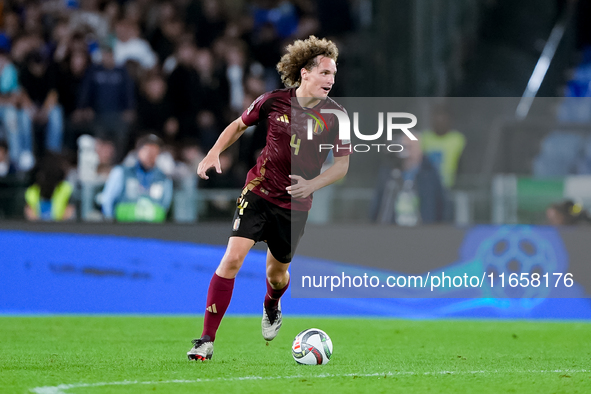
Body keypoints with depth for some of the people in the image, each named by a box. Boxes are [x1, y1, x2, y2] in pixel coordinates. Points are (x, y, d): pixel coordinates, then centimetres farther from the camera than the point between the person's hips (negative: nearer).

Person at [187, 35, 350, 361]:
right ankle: (207, 340, -12)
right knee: (233, 258, -15)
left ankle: (271, 307, 51)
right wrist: (214, 153, -4)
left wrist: (313, 184, -20)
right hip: (259, 191, -1)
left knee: (277, 273, 11)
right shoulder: (274, 101, -9)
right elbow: (239, 125, 9)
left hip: (295, 205, 1)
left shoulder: (335, 115, -10)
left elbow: (342, 163, -4)